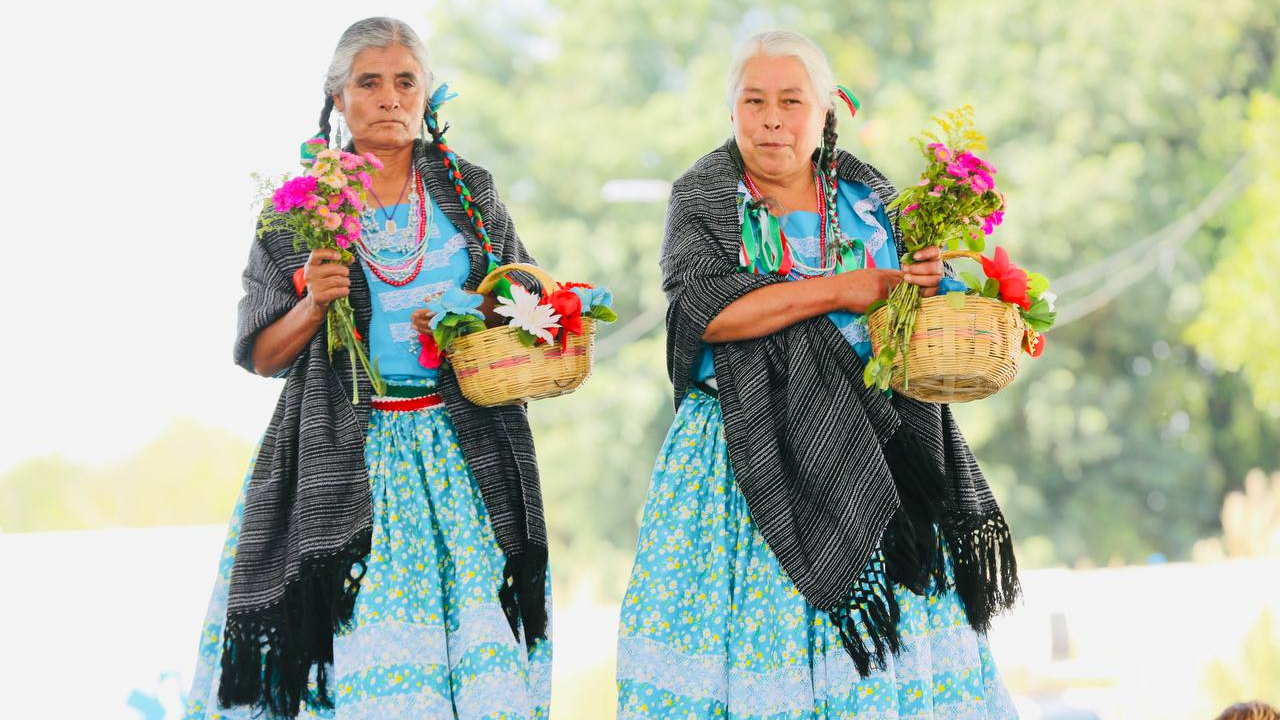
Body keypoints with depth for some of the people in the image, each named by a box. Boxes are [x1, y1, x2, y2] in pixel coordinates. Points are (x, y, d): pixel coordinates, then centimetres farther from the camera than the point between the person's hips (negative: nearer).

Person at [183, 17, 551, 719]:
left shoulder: (470, 191, 10)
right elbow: (258, 354, 3)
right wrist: (313, 305, -15)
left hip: (463, 453, 2)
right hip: (346, 457, -2)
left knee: (484, 653, -5)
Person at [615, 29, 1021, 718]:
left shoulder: (867, 194, 11)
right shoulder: (702, 196, 2)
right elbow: (704, 307, -14)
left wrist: (929, 282, -8)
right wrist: (839, 289, -16)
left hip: (873, 452, 3)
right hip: (747, 461, -3)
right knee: (755, 633, -7)